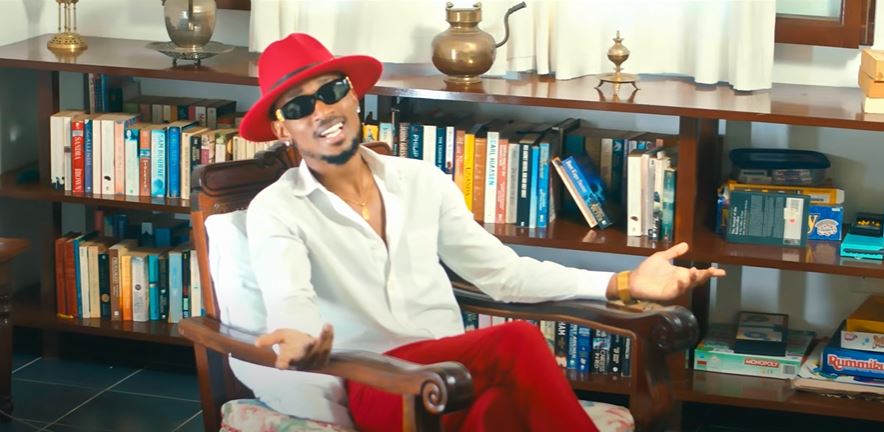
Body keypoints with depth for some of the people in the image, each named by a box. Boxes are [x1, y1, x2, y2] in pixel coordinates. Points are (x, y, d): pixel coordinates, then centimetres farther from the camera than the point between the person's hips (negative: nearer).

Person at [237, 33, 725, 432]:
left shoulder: (423, 181, 14)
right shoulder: (275, 211, -1)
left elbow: (503, 272, 14)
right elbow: (289, 299, -20)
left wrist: (622, 283, 5)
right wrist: (300, 341, -46)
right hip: (376, 389, -4)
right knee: (517, 342, -32)